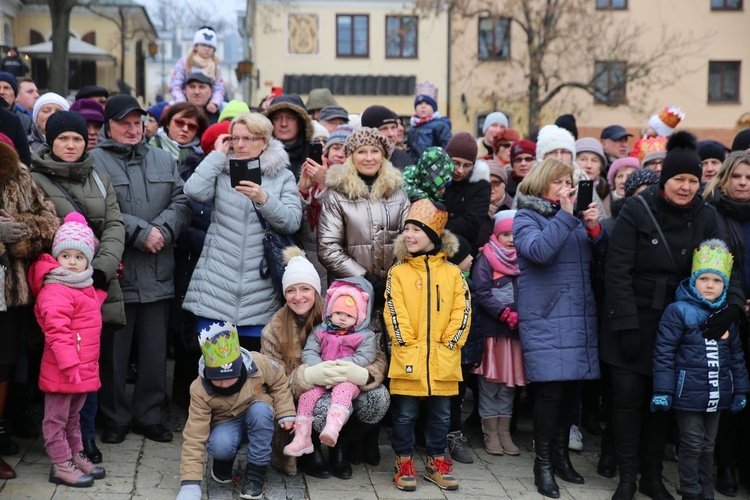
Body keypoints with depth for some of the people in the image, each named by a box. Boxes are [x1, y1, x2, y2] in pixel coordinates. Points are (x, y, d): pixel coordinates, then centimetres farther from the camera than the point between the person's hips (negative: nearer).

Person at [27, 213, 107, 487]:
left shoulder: (86, 288, 12)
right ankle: (61, 466, 10)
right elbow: (57, 334, -25)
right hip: (61, 371, -9)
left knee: (73, 417, 22)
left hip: (83, 369, 9)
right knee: (56, 419, 4)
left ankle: (76, 456, 33)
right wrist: (70, 366, -28)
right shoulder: (55, 293, -19)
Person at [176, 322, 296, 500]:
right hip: (227, 424, -1)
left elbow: (280, 384, -2)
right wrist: (190, 485, -34)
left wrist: (285, 414, -11)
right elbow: (195, 437, -28)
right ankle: (223, 462, 3)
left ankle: (256, 469, -20)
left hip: (259, 420, 1)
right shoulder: (200, 391, -27)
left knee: (260, 409, -35)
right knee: (220, 445, -36)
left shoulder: (259, 364, -26)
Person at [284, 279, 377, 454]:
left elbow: (364, 358, -12)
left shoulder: (366, 336, 4)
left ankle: (332, 428, -58)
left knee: (343, 389, -35)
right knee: (308, 393, -21)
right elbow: (308, 353, 4)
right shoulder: (320, 331, 14)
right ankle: (302, 439, -18)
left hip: (348, 379, -4)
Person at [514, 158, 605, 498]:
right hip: (545, 318, -5)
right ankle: (543, 463, -1)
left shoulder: (576, 215, 16)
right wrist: (566, 215, -20)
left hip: (579, 316, 5)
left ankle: (560, 455, 21)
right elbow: (538, 251, -19)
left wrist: (594, 228, -9)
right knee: (551, 389, -11)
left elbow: (602, 253, 9)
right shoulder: (526, 217, 0)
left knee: (570, 386, 8)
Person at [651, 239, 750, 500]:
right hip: (689, 394, -5)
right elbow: (664, 353, -11)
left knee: (708, 446, 15)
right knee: (692, 445, 1)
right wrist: (662, 391, -14)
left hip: (717, 395, 5)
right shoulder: (678, 311, -10)